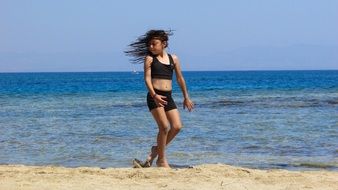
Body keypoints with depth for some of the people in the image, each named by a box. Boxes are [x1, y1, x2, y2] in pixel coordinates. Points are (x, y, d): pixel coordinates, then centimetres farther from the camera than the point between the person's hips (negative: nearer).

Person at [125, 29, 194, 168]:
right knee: (164, 126, -12)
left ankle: (157, 149, 15)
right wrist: (154, 95, -23)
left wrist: (186, 97, 22)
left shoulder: (173, 59, 11)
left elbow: (180, 79, 18)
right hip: (154, 97, -4)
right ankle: (161, 159, 1)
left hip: (168, 97, 4)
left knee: (177, 126, -5)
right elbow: (147, 79, -8)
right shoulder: (149, 58, 1)